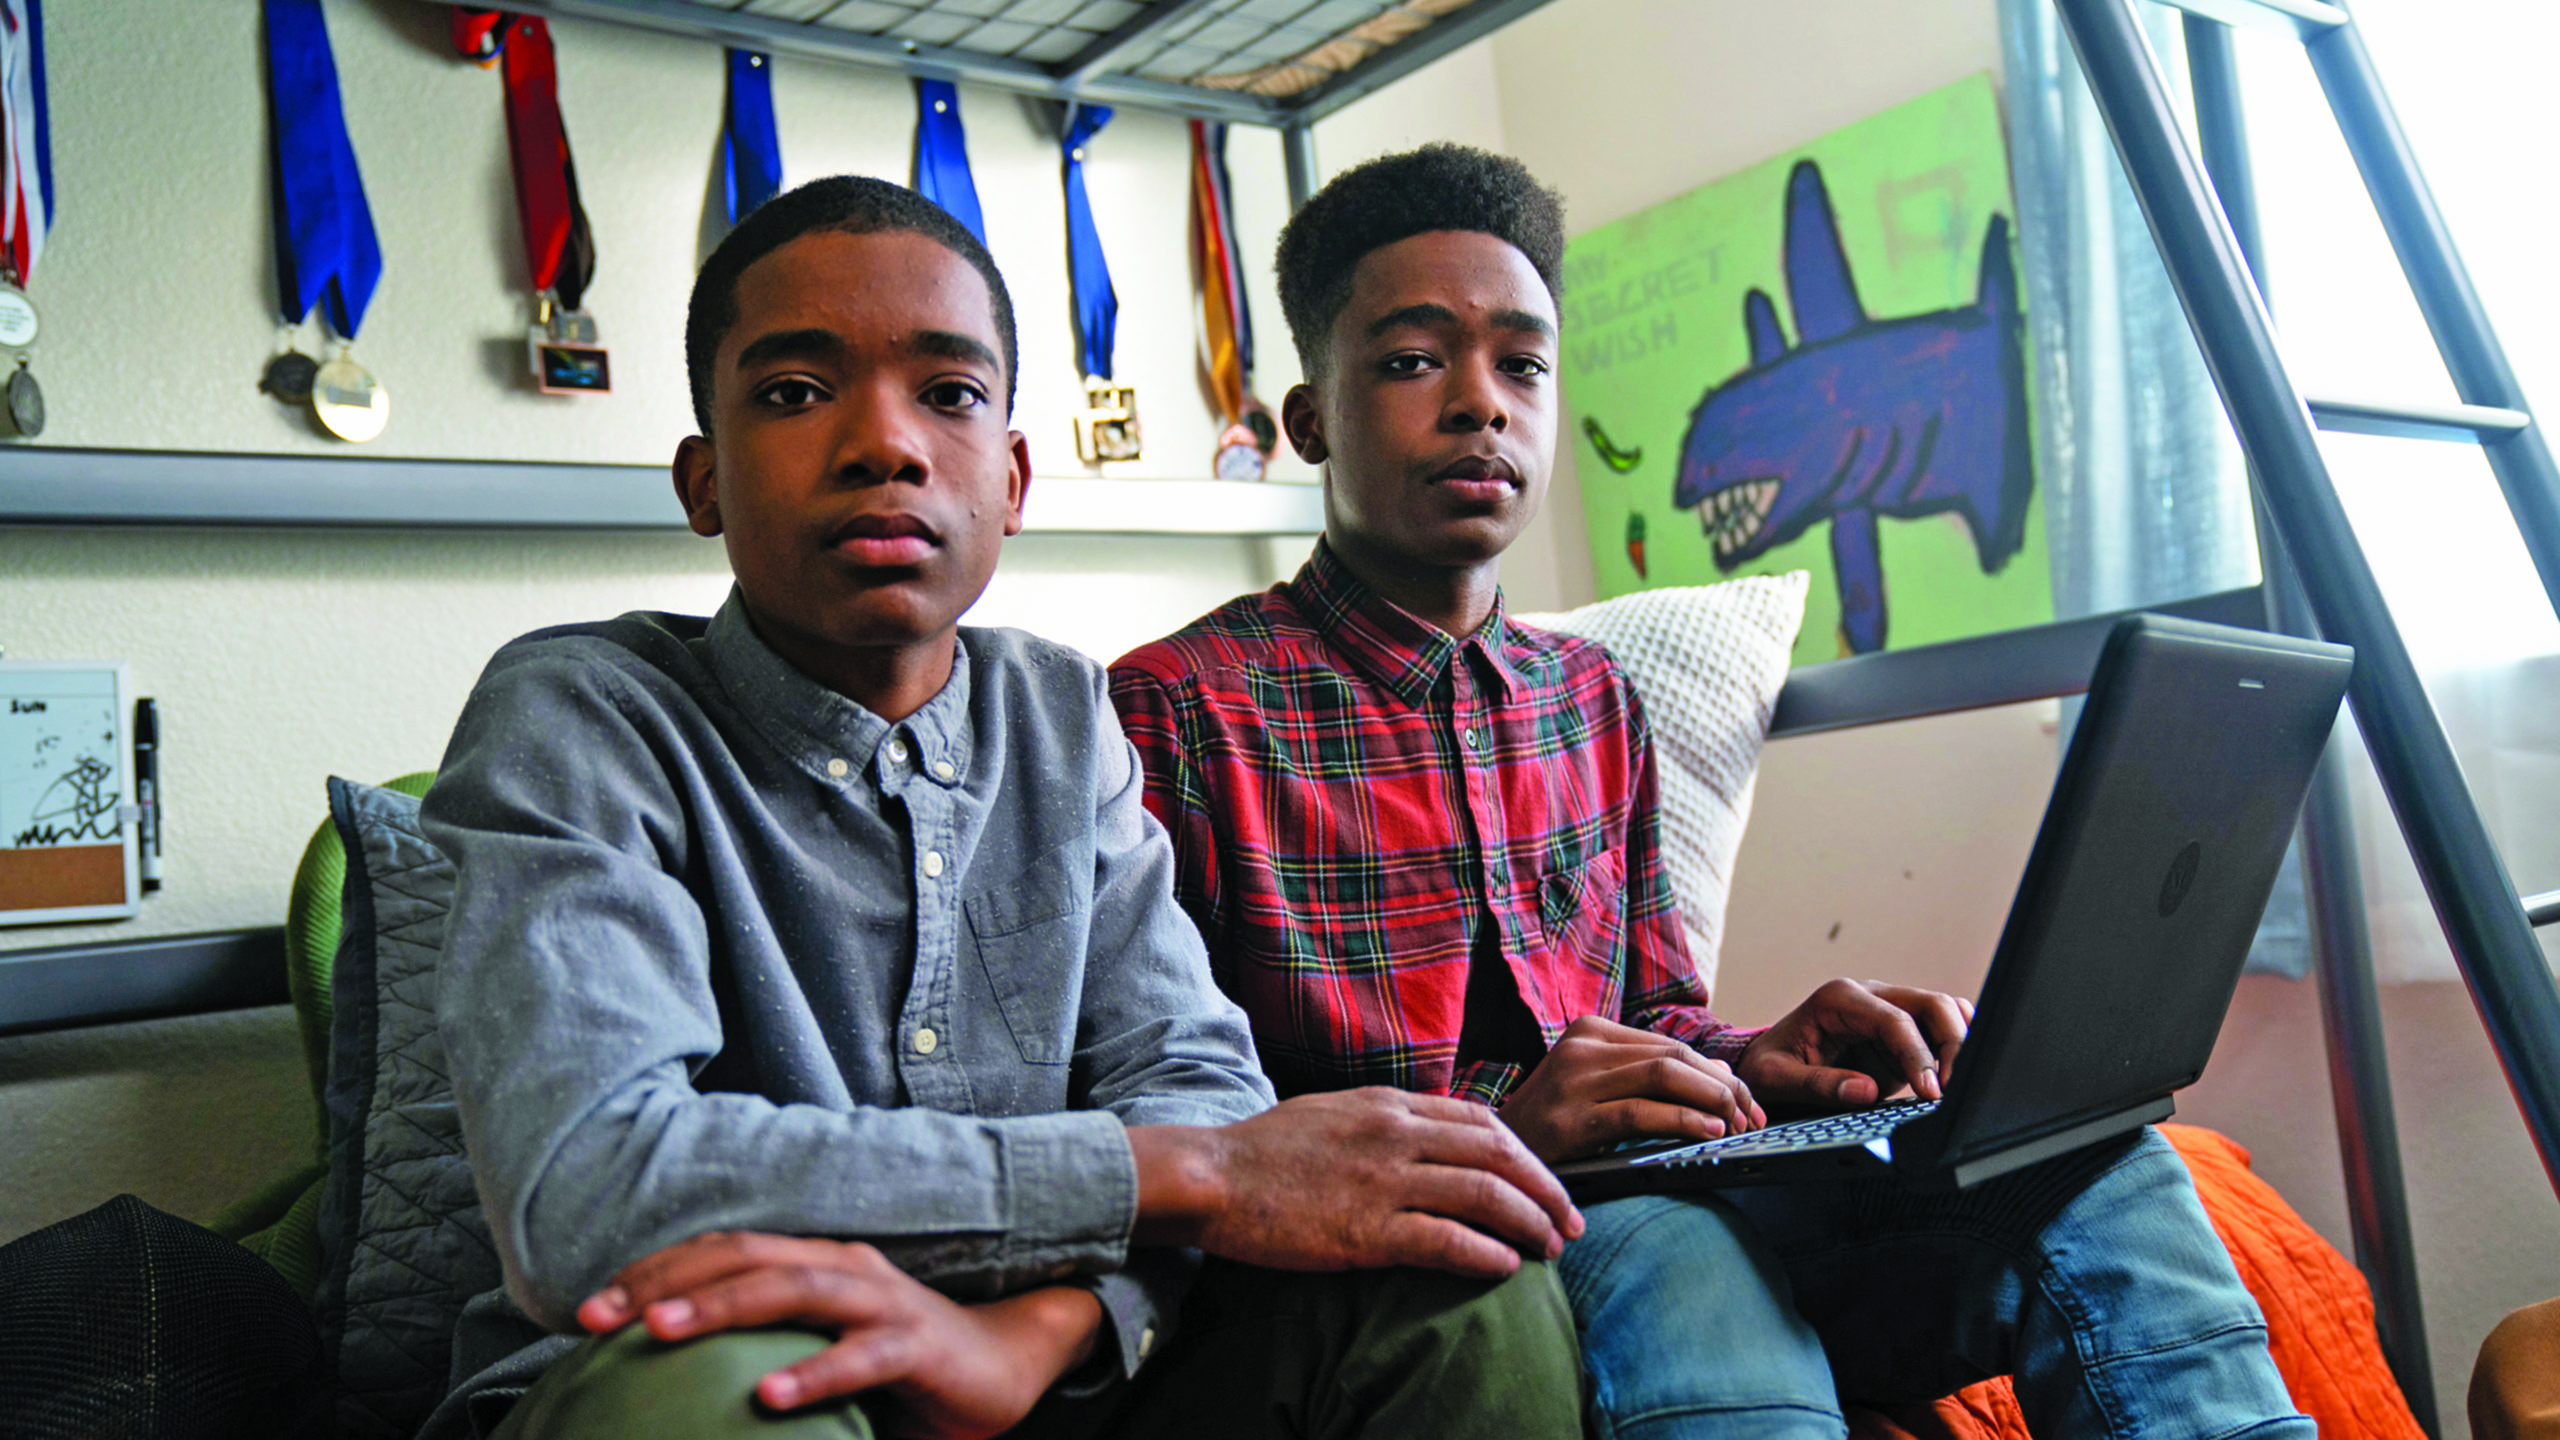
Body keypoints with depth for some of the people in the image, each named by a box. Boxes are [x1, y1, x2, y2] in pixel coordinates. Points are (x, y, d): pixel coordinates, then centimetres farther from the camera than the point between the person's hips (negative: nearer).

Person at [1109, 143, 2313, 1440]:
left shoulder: (1593, 701, 16)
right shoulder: (1179, 710, -6)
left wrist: (1744, 1062, -4)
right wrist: (1489, 1128, -22)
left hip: (1650, 1208, 6)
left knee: (2092, 1168, -14)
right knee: (1665, 1249, -39)